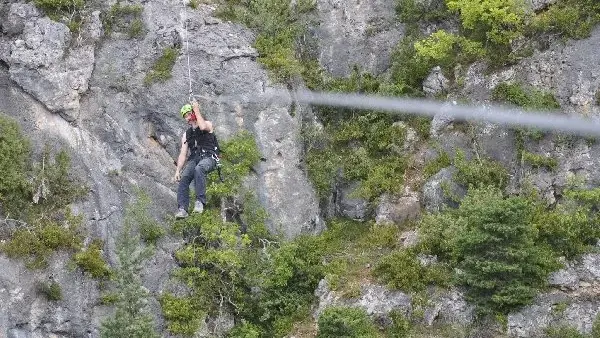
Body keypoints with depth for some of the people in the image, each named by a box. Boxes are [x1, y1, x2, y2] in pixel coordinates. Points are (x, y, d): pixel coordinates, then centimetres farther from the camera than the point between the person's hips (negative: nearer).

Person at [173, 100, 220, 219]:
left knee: (198, 168, -39)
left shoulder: (208, 124, 11)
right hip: (194, 158, 5)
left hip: (209, 157, -5)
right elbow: (183, 154, 16)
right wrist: (177, 170, 1)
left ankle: (200, 201, -42)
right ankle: (182, 209, -32)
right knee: (184, 177, -25)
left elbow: (203, 127, -17)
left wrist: (196, 109, -5)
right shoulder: (186, 134, 24)